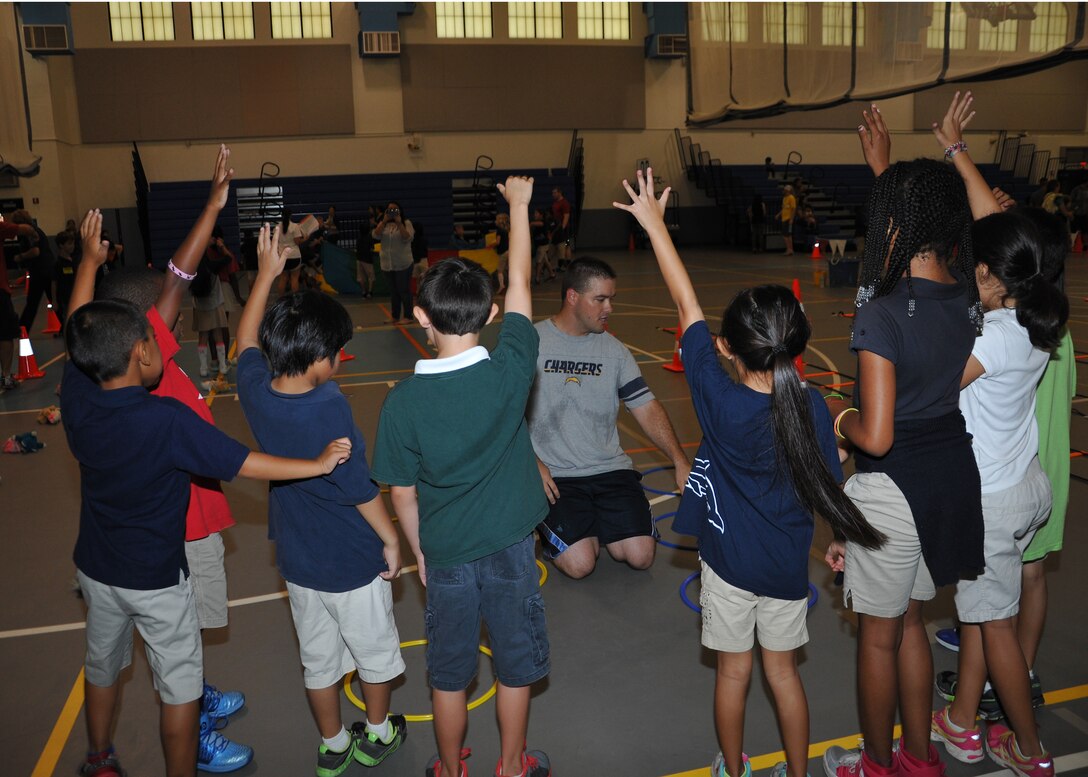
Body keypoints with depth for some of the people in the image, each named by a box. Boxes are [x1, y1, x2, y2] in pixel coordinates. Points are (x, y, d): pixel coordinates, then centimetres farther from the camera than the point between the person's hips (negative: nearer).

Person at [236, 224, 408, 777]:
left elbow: (247, 341, 10)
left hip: (296, 560, 6)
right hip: (351, 560, -5)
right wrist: (391, 539, -7)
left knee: (318, 658, 22)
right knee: (374, 650, 20)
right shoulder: (328, 407, -29)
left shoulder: (256, 391, -12)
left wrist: (266, 274, 14)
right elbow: (360, 488, -22)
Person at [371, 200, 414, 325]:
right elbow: (375, 235, -5)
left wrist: (399, 223, -20)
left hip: (403, 263, -5)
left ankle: (407, 316, 0)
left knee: (404, 290, -5)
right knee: (393, 291, 11)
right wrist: (384, 221, -12)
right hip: (388, 264, 5)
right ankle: (394, 316, 18)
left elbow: (408, 237, -16)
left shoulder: (406, 223, 0)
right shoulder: (383, 224, 11)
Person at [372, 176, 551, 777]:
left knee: (449, 673, 20)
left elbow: (402, 494, -7)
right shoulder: (508, 372, -19)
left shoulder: (403, 399, -17)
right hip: (509, 548, 0)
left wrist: (419, 552, 11)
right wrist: (518, 202, 5)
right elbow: (520, 283, -6)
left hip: (447, 556, 0)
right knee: (516, 665, 20)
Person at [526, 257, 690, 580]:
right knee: (580, 564, -19)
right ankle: (551, 525, 13)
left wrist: (680, 461, -7)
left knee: (641, 556, -11)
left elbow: (646, 407, 3)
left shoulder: (613, 349, 7)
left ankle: (596, 523, 18)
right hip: (554, 477, -3)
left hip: (610, 469, 4)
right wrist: (534, 465, -12)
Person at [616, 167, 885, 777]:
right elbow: (828, 489, -6)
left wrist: (655, 224, -9)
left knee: (734, 672, 16)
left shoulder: (720, 401, -23)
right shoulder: (814, 408, -16)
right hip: (788, 566, 2)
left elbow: (688, 304, -18)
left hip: (730, 562, -2)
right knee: (783, 672, 20)